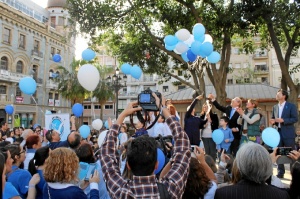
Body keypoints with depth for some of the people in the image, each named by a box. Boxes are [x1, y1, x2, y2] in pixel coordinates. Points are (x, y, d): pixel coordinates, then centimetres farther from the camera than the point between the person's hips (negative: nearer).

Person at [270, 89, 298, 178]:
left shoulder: (291, 106, -4)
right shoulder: (275, 107, 12)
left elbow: (295, 119, -11)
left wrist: (283, 120, -21)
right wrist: (273, 121, -4)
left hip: (288, 133, -5)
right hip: (277, 132, 5)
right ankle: (280, 173, 18)